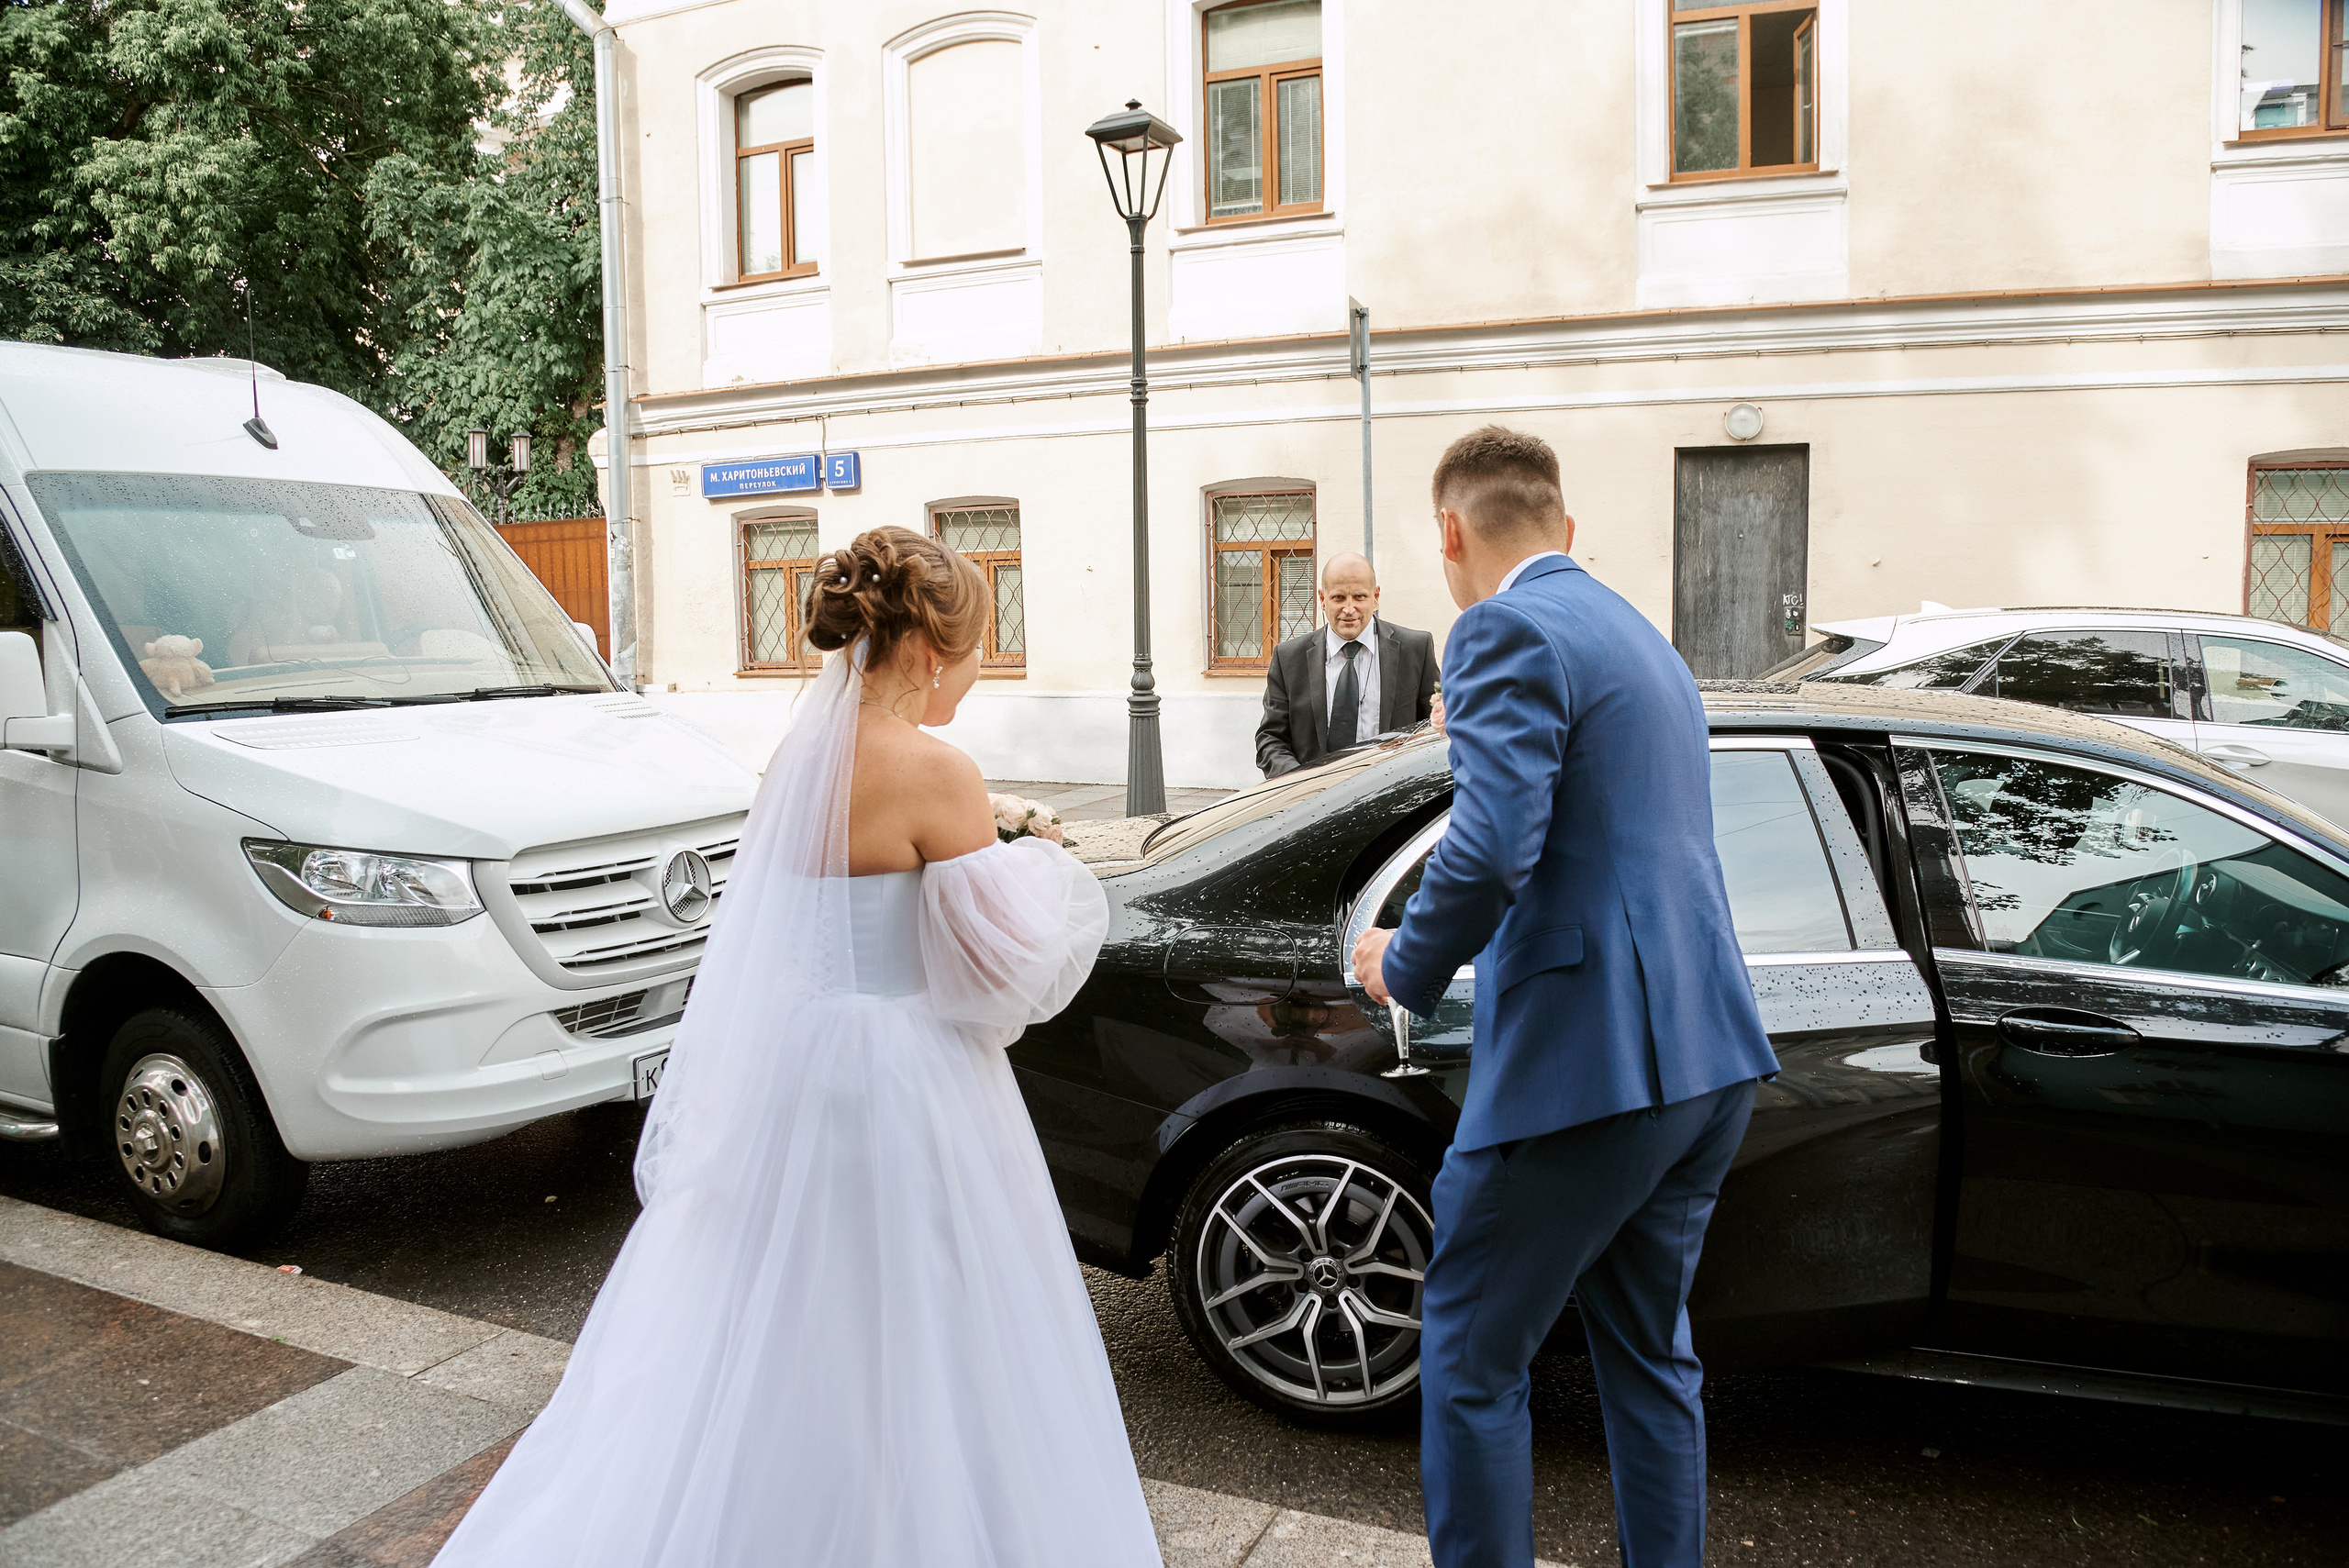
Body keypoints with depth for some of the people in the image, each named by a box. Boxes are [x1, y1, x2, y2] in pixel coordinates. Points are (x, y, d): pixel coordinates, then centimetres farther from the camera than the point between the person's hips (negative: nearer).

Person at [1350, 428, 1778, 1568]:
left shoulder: (1509, 631, -11)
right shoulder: (1643, 639, 19)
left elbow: (1493, 845, -23)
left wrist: (1405, 967, -7)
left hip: (1592, 1057, -9)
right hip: (1706, 1052, 10)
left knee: (1470, 1356, 5)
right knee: (1648, 1353, 21)